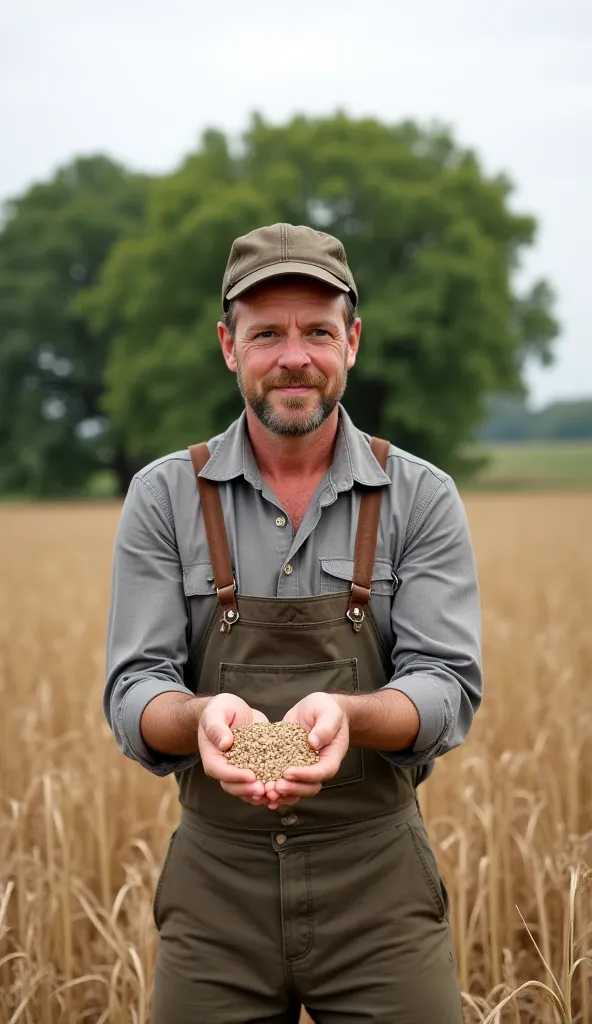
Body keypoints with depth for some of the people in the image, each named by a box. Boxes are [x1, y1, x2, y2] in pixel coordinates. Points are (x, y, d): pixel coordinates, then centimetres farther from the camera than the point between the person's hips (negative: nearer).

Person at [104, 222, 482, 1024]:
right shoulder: (164, 497, -1)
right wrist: (203, 716, -29)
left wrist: (345, 713, -30)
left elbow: (448, 687, -9)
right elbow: (133, 693, -6)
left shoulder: (421, 498, -2)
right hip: (215, 878, 1)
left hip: (377, 878, 0)